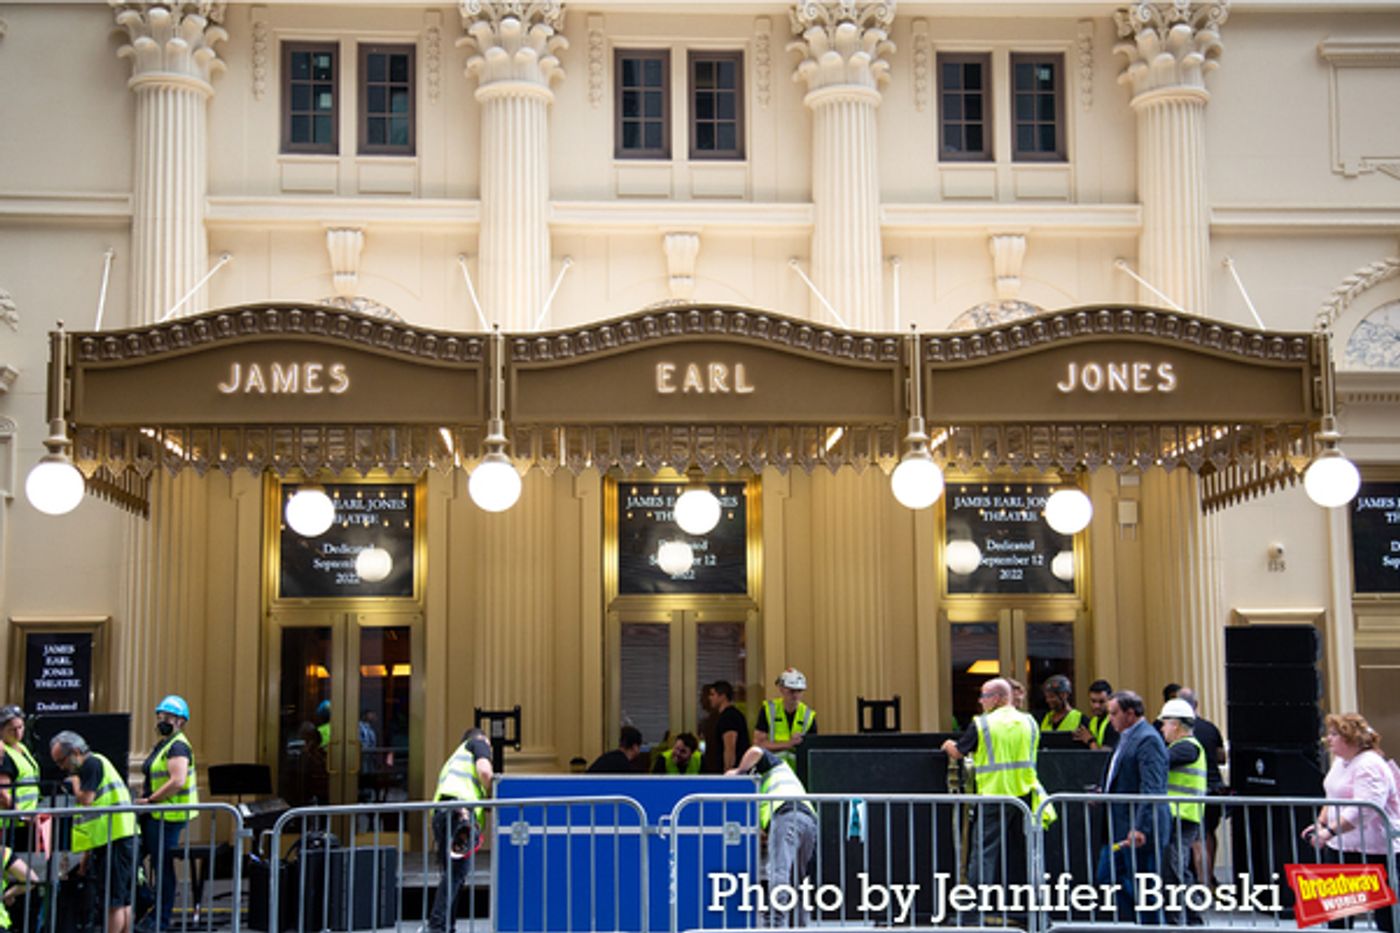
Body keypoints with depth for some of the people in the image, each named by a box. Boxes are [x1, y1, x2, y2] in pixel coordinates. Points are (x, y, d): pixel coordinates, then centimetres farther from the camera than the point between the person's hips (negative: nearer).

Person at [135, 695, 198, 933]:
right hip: (153, 815, 10)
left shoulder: (178, 747, -12)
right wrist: (143, 797, 11)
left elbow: (177, 781, -24)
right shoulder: (160, 745, 19)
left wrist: (150, 800, -17)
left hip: (169, 815, -10)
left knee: (163, 866, -5)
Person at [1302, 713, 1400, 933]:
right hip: (1341, 847, 10)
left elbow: (1364, 810, -31)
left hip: (1374, 850, -10)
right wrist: (1320, 823, 9)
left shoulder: (1369, 766, -21)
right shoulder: (1340, 761, 11)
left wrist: (1330, 831, -34)